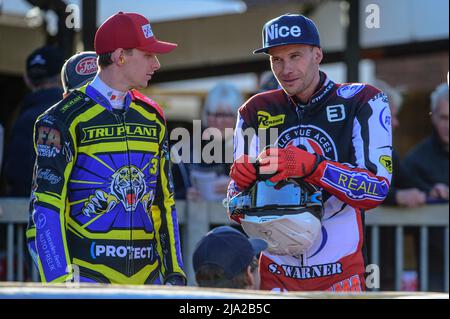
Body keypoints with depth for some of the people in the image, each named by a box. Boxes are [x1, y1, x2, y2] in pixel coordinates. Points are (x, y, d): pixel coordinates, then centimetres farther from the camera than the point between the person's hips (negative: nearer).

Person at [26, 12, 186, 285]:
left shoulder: (153, 118, 14)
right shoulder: (66, 119, -5)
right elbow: (46, 205, -9)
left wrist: (174, 272, 13)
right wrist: (59, 283, -15)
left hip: (146, 273, 5)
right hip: (87, 272, -5)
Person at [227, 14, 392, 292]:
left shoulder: (362, 102, -3)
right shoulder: (256, 112, 7)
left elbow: (376, 188, -14)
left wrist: (310, 166, -27)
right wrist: (242, 182, -17)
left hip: (341, 273, -2)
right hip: (276, 275, 3)